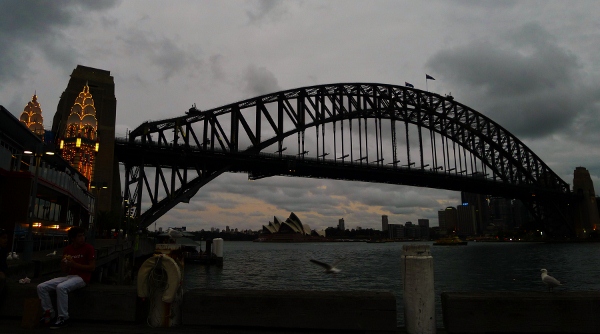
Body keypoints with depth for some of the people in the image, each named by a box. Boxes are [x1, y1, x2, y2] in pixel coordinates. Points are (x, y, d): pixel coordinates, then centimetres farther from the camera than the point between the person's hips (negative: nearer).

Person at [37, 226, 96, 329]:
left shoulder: (89, 248, -7)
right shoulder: (67, 249, 11)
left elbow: (92, 268, -11)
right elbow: (66, 270, 15)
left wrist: (74, 264, -17)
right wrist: (63, 264, -8)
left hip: (82, 277, -7)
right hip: (69, 276, 7)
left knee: (61, 287, -34)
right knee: (41, 287, -6)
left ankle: (63, 318, -21)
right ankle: (49, 313, 5)